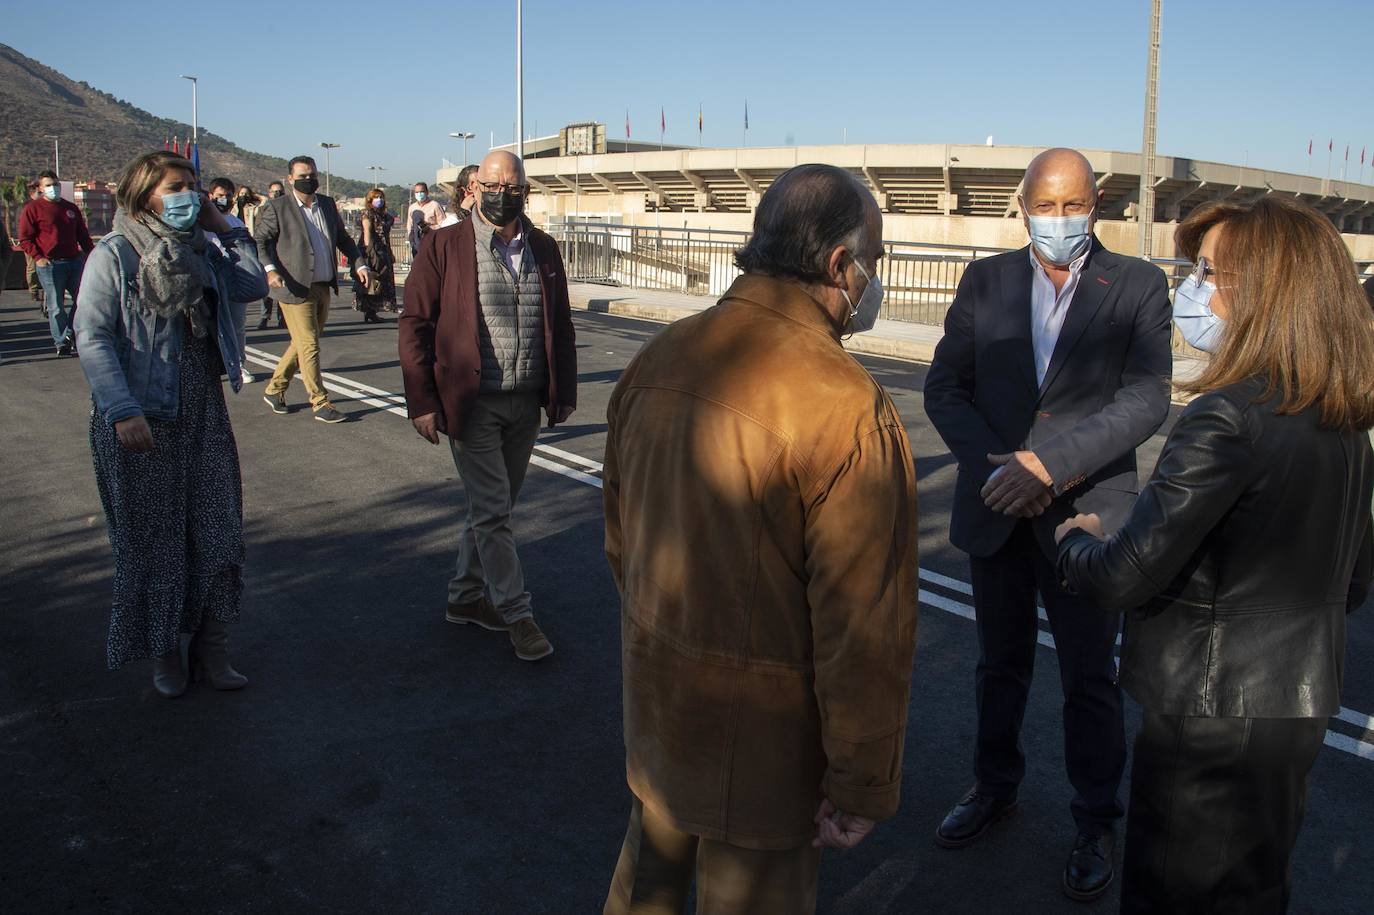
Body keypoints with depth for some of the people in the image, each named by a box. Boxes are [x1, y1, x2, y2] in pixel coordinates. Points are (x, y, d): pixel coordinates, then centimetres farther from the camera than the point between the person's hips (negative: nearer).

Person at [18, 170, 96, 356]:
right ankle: (61, 344, 5)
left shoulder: (71, 208, 15)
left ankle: (69, 333, 22)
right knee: (56, 306, -2)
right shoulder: (32, 208, 0)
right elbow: (24, 238, -2)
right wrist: (37, 257, -13)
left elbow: (82, 235, 21)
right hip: (50, 264, -5)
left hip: (74, 262, 5)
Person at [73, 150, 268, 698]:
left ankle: (210, 647, 19)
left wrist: (224, 228, 3)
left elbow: (254, 285, 10)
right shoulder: (114, 255, -8)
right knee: (153, 539, 7)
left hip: (203, 415, 5)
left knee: (216, 532, 6)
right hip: (139, 421, -5)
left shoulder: (201, 251, 9)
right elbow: (92, 338, -14)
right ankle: (165, 652, 23)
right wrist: (123, 410, -22)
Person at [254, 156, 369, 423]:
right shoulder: (277, 208, -4)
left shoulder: (327, 204, 13)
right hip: (296, 288, -7)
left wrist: (359, 263, 7)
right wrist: (269, 269, -22)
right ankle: (320, 404, 2)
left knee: (304, 344, 15)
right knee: (309, 346, -6)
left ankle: (274, 389, 30)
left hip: (323, 288, 7)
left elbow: (342, 238, 21)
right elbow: (260, 241, -6)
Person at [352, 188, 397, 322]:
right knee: (370, 282, -9)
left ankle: (372, 312, 12)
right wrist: (370, 251, -22)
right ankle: (368, 313, -8)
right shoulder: (367, 214, -5)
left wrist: (390, 253, 19)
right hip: (372, 251, -8)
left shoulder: (384, 215, 18)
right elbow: (367, 234, -13)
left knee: (382, 283, 7)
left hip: (383, 252, 9)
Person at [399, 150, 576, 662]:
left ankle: (466, 597, 31)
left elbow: (560, 325, 13)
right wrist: (422, 401, -10)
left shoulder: (544, 250, 8)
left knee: (493, 507, 15)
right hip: (471, 403, -5)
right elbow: (415, 325, -5)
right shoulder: (444, 247, -5)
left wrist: (564, 392, 9)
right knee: (491, 510, -1)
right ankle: (516, 614, 11)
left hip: (526, 404, 5)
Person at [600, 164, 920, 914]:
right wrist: (862, 788, -9)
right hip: (761, 739, -6)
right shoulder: (848, 410, -26)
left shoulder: (657, 359, -5)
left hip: (655, 698, 6)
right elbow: (863, 631, -23)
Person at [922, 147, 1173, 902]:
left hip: (1086, 512, -2)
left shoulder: (1138, 287, -6)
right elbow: (945, 387, -2)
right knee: (1000, 664, 19)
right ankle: (995, 786, 39)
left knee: (1089, 679, 9)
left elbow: (1145, 402, -15)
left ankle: (1096, 820, 29)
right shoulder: (985, 281, 2)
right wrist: (995, 467, -16)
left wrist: (1047, 462, -24)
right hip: (995, 506, 3)